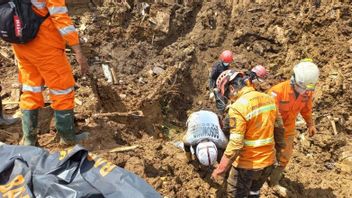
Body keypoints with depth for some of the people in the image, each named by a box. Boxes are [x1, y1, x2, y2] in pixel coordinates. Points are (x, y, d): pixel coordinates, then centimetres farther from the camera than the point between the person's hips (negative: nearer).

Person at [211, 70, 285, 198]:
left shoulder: (238, 107, -24)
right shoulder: (268, 99, -2)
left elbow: (235, 145, -25)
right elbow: (279, 129, 7)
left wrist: (220, 169, -15)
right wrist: (278, 148, 23)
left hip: (247, 165, -7)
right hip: (268, 161, 7)